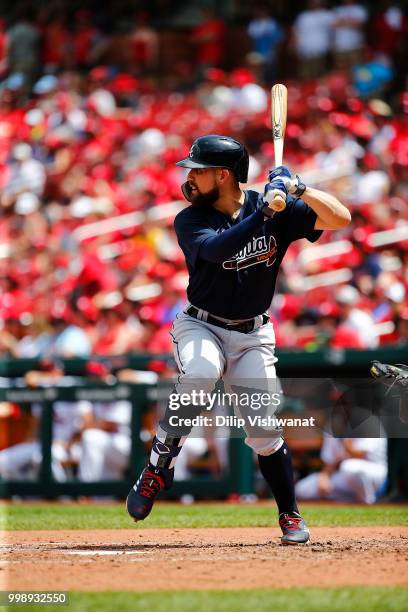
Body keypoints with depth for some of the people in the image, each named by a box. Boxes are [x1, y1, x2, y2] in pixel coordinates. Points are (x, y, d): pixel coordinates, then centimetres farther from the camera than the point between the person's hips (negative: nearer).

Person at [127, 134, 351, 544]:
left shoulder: (278, 210, -7)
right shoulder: (190, 220, -10)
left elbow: (340, 219, -13)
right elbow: (217, 248, -31)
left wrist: (297, 189, -27)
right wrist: (263, 213, -36)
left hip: (253, 336, 1)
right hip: (201, 326, -1)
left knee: (263, 429, -6)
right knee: (199, 374, -34)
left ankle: (290, 515, 14)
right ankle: (158, 469, -21)